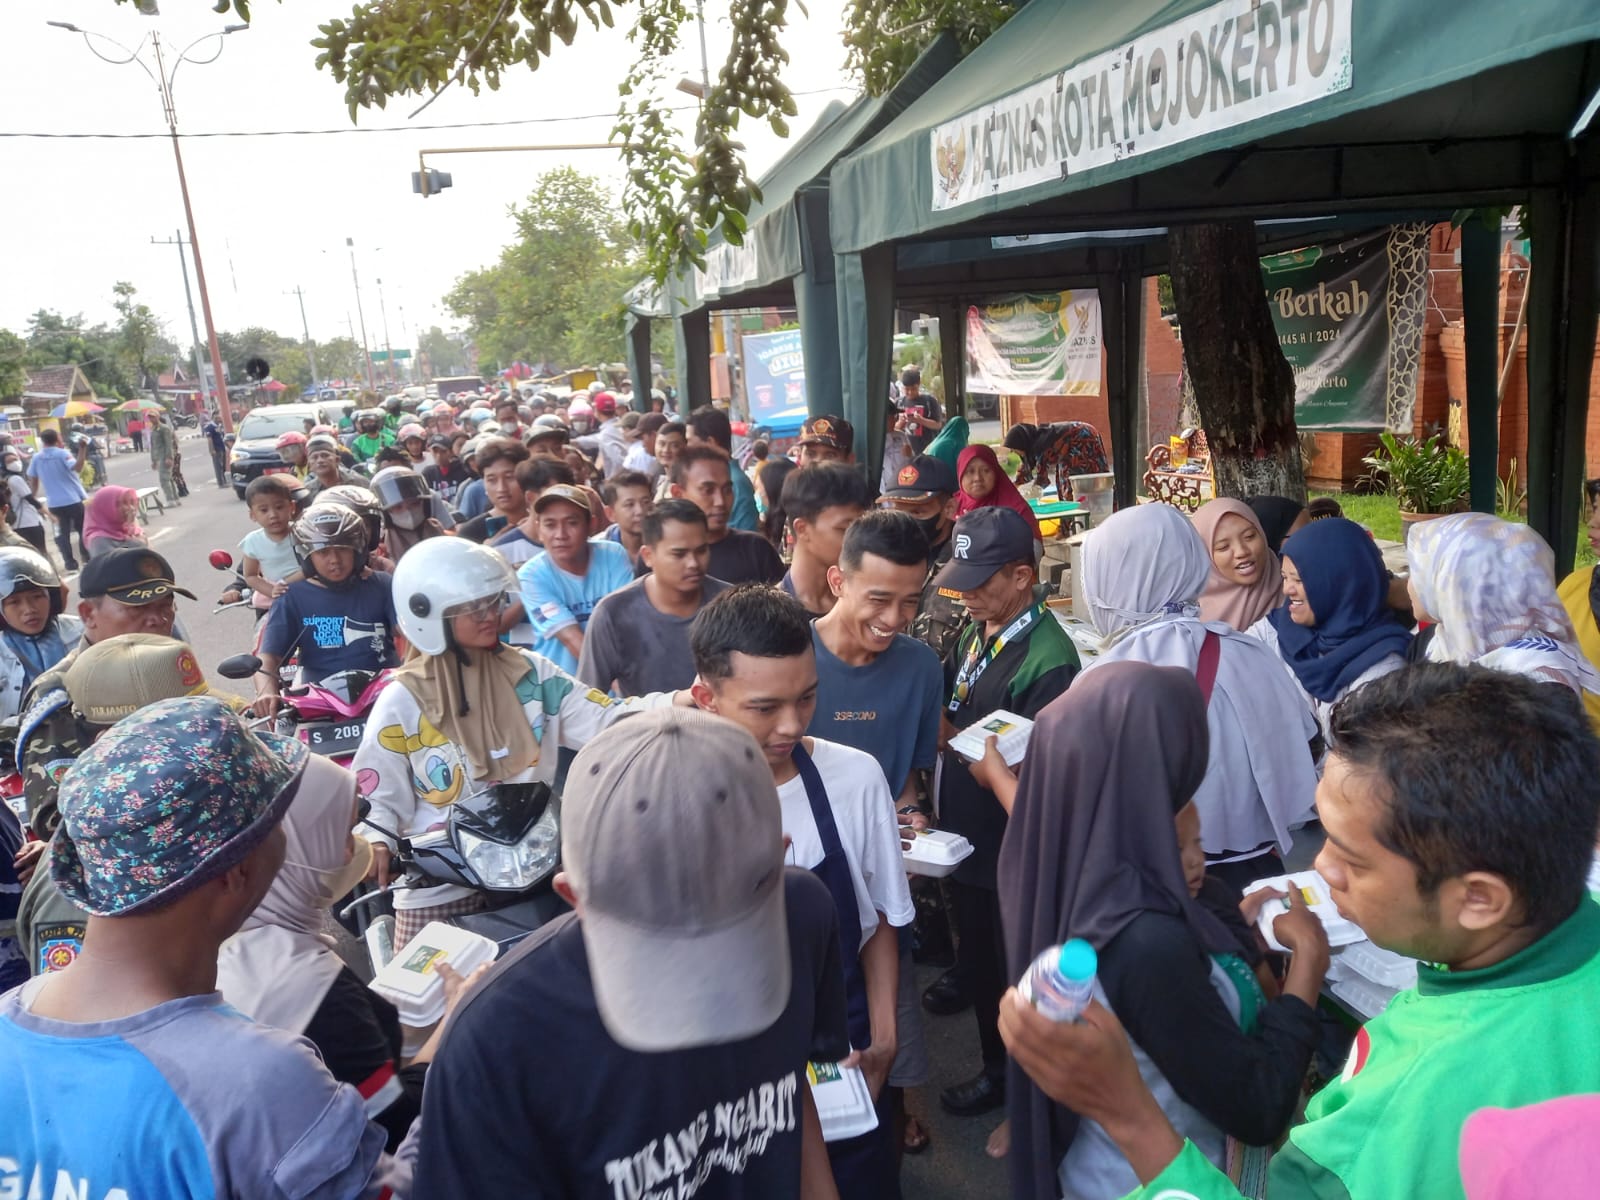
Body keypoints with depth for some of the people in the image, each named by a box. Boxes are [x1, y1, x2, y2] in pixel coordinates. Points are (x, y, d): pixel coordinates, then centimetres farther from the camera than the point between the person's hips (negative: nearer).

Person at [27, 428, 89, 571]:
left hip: (54, 502, 3)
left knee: (62, 532, 9)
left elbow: (33, 479, 13)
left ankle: (69, 562, 7)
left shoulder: (36, 458, 6)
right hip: (74, 499, -3)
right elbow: (76, 467, -27)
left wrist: (34, 496, 25)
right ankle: (89, 558, 10)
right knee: (83, 529, 9)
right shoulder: (62, 454, -8)